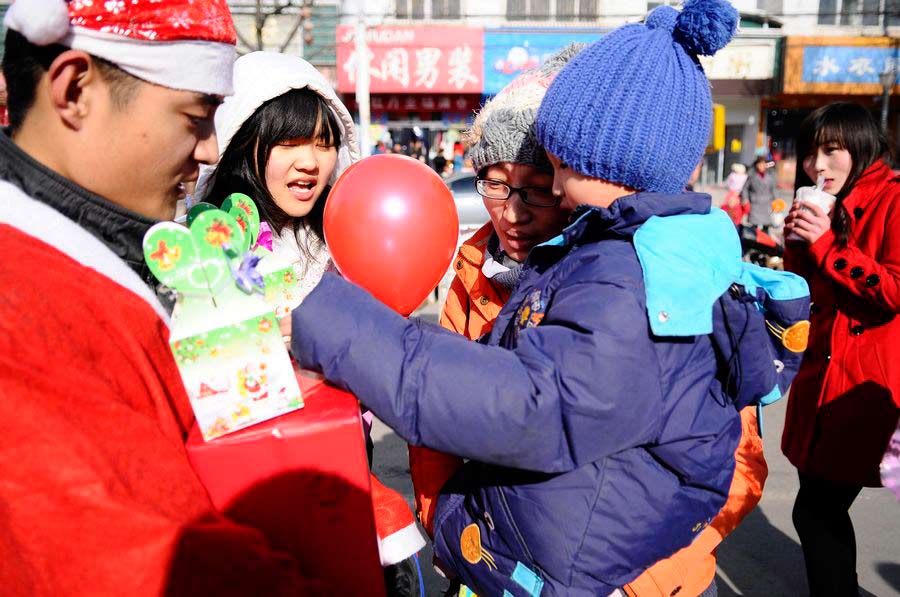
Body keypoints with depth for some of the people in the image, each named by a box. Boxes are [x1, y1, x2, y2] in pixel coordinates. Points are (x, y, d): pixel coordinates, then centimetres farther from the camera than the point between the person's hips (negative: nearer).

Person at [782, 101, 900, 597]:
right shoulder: (825, 209, 15)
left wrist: (826, 246, -17)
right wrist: (798, 244, 0)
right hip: (825, 376, 8)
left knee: (818, 511, -2)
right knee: (818, 510, 13)